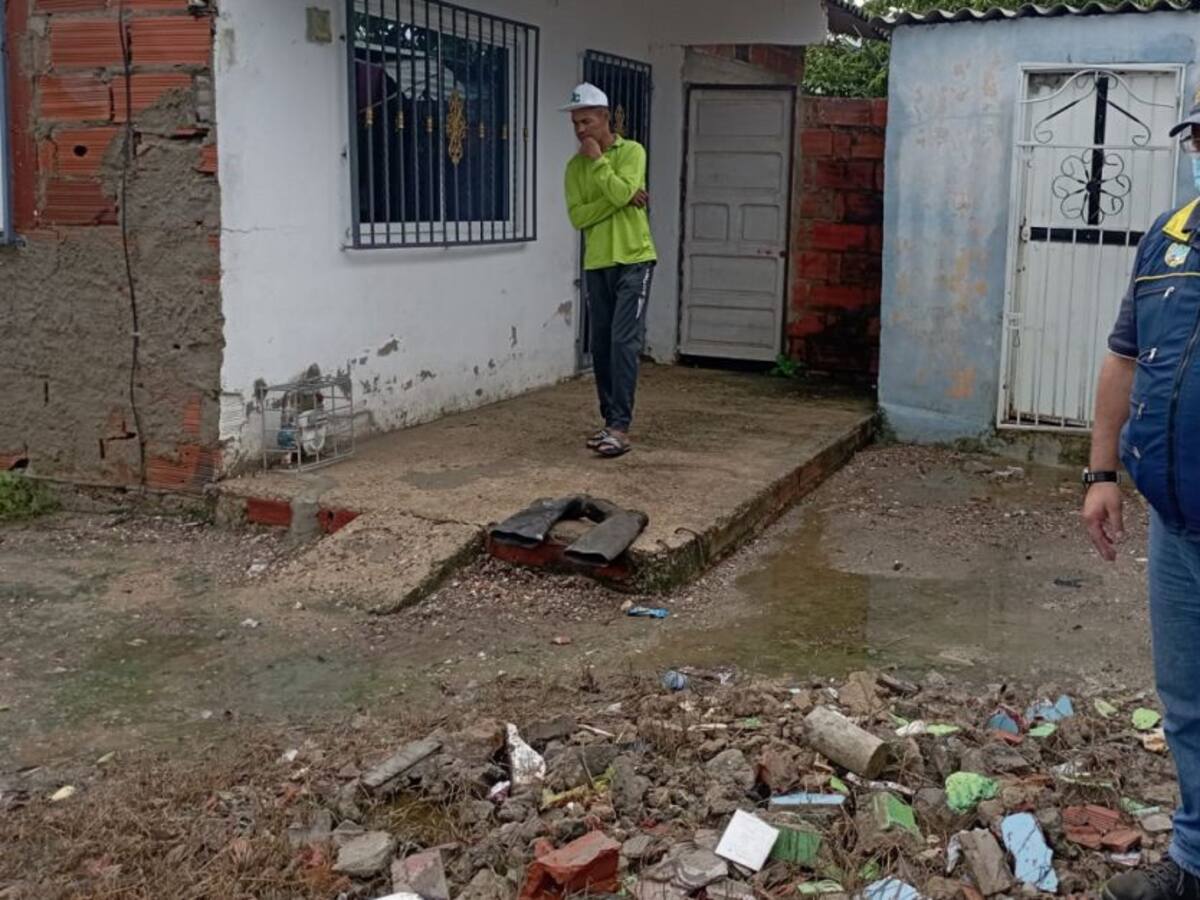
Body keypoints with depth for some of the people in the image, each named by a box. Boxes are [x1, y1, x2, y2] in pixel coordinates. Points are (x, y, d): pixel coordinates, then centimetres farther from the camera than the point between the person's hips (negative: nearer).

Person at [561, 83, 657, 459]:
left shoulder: (632, 151, -3)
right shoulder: (575, 165, 8)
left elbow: (622, 191, -20)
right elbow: (578, 217, -3)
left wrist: (597, 159, -10)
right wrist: (620, 200, -12)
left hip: (633, 260, -5)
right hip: (596, 265, 5)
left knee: (624, 342, -11)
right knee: (601, 346, 6)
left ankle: (620, 427, -12)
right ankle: (611, 421, 15)